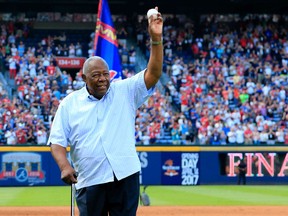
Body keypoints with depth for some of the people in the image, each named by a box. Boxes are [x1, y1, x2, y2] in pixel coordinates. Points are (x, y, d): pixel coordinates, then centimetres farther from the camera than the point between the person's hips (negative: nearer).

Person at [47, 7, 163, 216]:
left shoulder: (125, 91, 5)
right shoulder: (69, 104, 6)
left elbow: (153, 74, -6)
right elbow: (57, 140, 3)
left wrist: (156, 38, -18)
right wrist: (64, 165, -16)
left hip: (125, 176, 0)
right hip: (90, 181, 0)